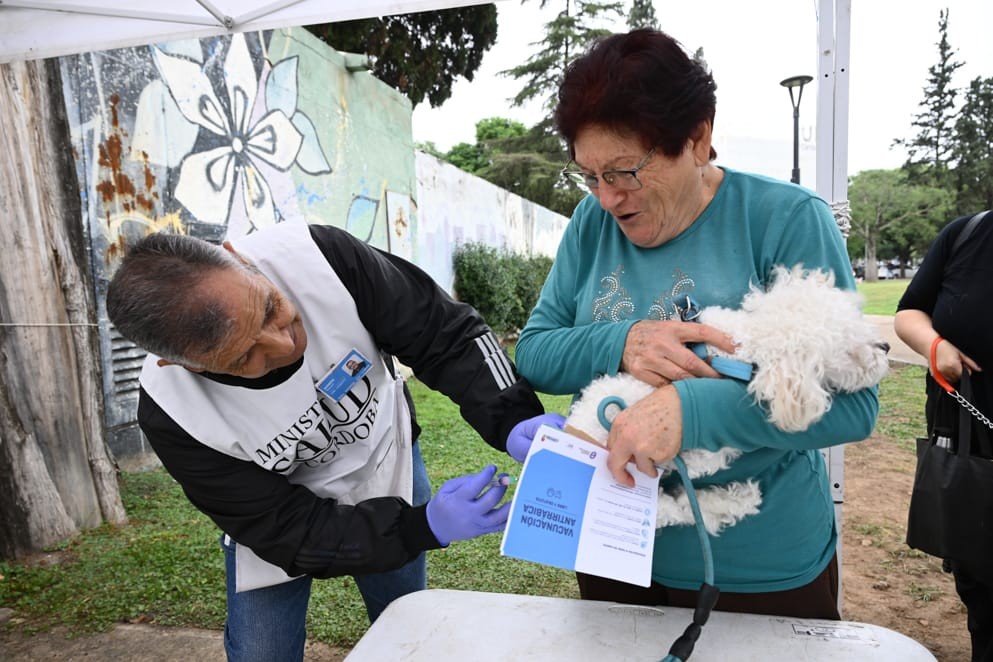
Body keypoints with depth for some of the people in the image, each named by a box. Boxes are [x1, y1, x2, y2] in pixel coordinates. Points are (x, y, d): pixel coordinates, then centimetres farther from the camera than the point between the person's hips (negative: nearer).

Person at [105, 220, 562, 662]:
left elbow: (445, 335, -25)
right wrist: (425, 527, -36)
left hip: (386, 462, 2)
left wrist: (513, 419, -40)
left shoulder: (319, 257, -33)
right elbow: (288, 532, -25)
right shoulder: (171, 413, -31)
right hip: (274, 515, -1)